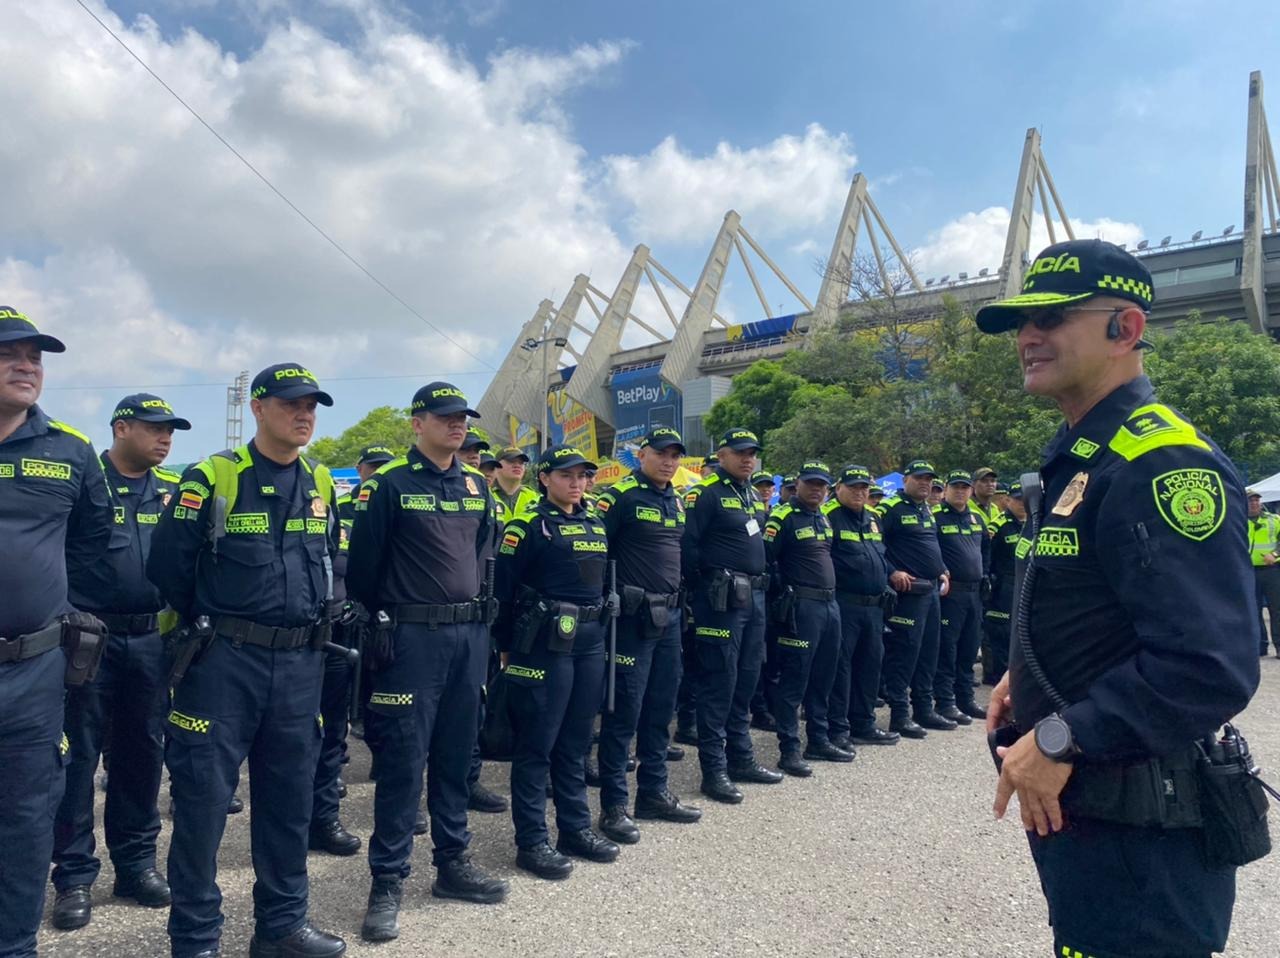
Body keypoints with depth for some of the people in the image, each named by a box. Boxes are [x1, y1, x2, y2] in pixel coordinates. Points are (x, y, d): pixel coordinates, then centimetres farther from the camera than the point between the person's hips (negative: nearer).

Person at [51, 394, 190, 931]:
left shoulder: (172, 491, 8)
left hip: (150, 640, 4)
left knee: (143, 752, 11)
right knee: (79, 755, 4)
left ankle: (136, 862, 24)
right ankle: (74, 875, 16)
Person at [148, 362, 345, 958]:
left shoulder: (321, 484, 8)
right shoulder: (211, 479, -7)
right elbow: (168, 567, -4)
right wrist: (199, 632, 4)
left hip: (300, 665, 5)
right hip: (223, 661, -4)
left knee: (289, 796, 12)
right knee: (203, 795, 3)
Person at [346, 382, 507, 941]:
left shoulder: (476, 485, 11)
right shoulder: (388, 484, -7)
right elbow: (363, 564, -6)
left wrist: (480, 615, 14)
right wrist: (376, 624, -3)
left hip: (469, 636, 6)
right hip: (412, 638, -6)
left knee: (456, 754, 14)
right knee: (403, 759, 0)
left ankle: (453, 864, 27)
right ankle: (387, 882, 12)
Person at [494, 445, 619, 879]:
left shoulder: (594, 525, 14)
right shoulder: (529, 525, -8)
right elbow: (504, 587, -8)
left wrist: (599, 630, 16)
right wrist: (506, 645, -5)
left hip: (590, 643, 7)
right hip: (545, 644, -7)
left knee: (576, 741, 15)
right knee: (537, 744, 1)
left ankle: (575, 828, 27)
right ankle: (531, 842, 11)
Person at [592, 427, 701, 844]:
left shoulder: (676, 501, 14)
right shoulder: (621, 495, -10)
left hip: (669, 615, 8)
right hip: (633, 617, -8)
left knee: (661, 709, 14)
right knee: (624, 711, -3)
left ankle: (653, 793, 27)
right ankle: (613, 806, 7)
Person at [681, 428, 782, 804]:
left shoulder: (752, 496, 17)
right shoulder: (705, 493, -10)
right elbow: (687, 545, -16)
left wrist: (759, 583, 16)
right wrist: (702, 589, -11)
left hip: (754, 596, 9)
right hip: (722, 600, -9)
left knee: (746, 679, 14)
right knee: (719, 681, -4)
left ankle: (740, 758, 26)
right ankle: (714, 769, 4)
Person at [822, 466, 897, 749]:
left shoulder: (873, 518, 16)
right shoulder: (828, 516, -10)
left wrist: (886, 581, 19)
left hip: (874, 606, 8)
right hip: (843, 605, -8)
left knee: (870, 664, 14)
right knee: (840, 666, -3)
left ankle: (863, 725, 25)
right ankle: (837, 729, 5)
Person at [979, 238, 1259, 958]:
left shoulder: (1164, 464, -21)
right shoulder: (1076, 457, 11)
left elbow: (1211, 668, -30)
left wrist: (1060, 739, -24)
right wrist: (1027, 679, 10)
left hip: (1137, 832, -10)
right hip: (1070, 801, 10)